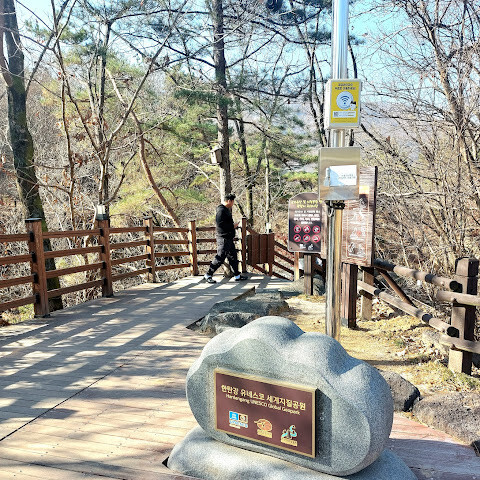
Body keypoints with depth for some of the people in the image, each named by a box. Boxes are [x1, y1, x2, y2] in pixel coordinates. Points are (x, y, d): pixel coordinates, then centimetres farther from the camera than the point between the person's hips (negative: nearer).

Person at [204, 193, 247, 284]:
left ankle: (237, 275, 23)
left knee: (233, 256, 14)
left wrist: (232, 225, 11)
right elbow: (220, 224, -24)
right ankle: (208, 275, 5)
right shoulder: (221, 210, -16)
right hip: (223, 238, -11)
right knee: (220, 257, -6)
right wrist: (232, 226, -16)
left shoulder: (227, 209, 16)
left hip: (228, 238, 11)